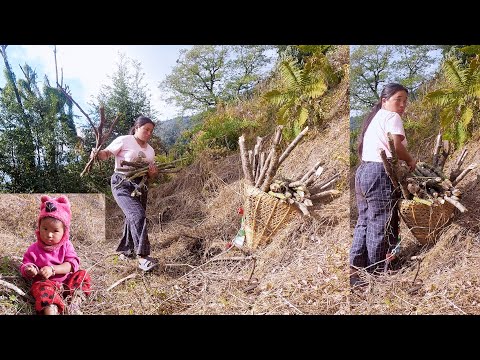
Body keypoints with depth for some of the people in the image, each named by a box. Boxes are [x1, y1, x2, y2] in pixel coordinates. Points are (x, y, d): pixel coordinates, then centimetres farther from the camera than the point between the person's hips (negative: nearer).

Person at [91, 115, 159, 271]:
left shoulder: (150, 150, 15)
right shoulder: (124, 141, -4)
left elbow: (150, 176, 18)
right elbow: (107, 153, -6)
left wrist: (153, 173, -5)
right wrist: (97, 154, -28)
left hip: (140, 187, 7)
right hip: (122, 184, -7)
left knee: (132, 218, 14)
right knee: (138, 215, -22)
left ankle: (126, 251, 33)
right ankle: (142, 256, -23)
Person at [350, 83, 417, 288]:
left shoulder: (375, 117, 24)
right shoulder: (392, 117, -3)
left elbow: (363, 147, 15)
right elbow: (396, 146, -18)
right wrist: (410, 161, 1)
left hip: (363, 171, 9)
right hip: (380, 174, -9)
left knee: (364, 223, 12)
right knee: (381, 227, -2)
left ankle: (354, 271, 15)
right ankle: (375, 275, 6)